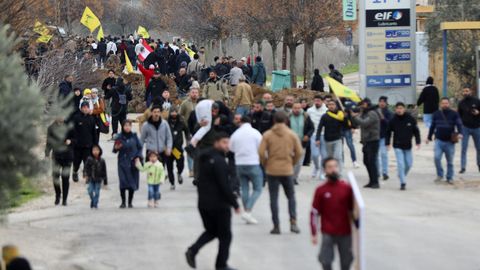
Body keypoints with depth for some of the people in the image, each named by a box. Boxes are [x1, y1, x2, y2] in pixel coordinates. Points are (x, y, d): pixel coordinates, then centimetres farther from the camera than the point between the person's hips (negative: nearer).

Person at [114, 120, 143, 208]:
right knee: (123, 182, -8)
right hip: (123, 163, -1)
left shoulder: (134, 136, 1)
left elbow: (140, 147, 9)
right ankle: (123, 202, 2)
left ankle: (130, 202, 13)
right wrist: (116, 148, -17)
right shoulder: (119, 137, -2)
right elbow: (115, 150, 5)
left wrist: (138, 157, -5)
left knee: (132, 183, 2)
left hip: (133, 163, 1)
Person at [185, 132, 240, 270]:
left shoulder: (204, 159, 11)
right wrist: (235, 204, -15)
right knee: (225, 235, 6)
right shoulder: (219, 161, -19)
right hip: (219, 204, -8)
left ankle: (193, 250, 1)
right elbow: (225, 185, -22)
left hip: (203, 203, 8)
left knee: (211, 231, 22)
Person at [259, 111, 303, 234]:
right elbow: (299, 152, -2)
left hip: (272, 170, -1)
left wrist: (265, 164, 7)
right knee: (291, 197, 13)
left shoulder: (267, 135, -4)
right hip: (287, 170, 1)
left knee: (274, 198, 5)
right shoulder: (292, 135, 0)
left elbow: (261, 152, -9)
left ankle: (276, 226, 3)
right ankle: (293, 222, -2)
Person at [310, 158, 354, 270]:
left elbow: (352, 210, 10)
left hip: (345, 233, 2)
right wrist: (314, 234, -3)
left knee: (346, 260, 8)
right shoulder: (321, 190, -4)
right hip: (328, 234, -2)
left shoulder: (347, 188, 1)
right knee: (325, 260, -6)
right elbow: (314, 213, -1)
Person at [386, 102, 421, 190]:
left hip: (408, 146, 2)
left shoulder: (410, 119, -5)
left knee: (409, 163, 8)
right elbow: (388, 132, 4)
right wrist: (387, 143, -1)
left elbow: (416, 131, 4)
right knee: (401, 164, -11)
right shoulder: (393, 120, -7)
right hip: (398, 146, -2)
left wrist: (418, 142, -2)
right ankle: (402, 183, -6)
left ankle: (402, 176, 35)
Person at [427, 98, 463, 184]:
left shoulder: (454, 114, -1)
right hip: (439, 141, 1)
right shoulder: (436, 114, 7)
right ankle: (440, 175, 3)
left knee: (450, 161, 6)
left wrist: (460, 133, -29)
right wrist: (429, 137, 21)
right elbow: (432, 126, 17)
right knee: (437, 157, -15)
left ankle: (450, 178, 20)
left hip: (450, 142, -1)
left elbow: (459, 124, -10)